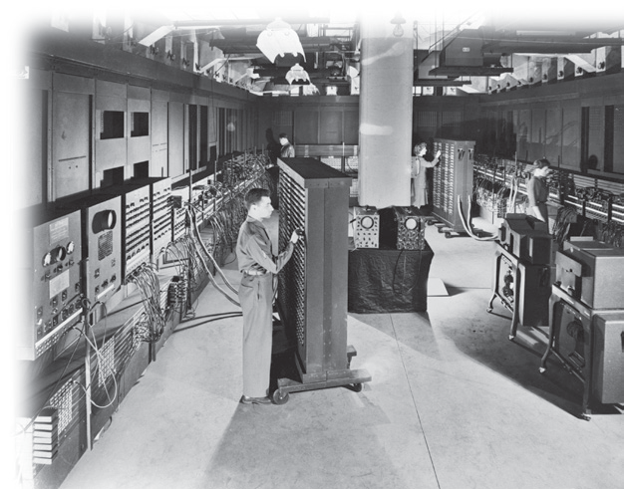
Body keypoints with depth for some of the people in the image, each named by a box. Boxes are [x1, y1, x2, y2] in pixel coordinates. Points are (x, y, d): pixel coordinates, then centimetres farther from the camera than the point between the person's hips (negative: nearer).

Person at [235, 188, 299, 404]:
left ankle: (258, 384, 34)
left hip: (259, 287, 10)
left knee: (261, 338, 20)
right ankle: (253, 393, 12)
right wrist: (292, 243, -14)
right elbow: (274, 265, -22)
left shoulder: (254, 227, 8)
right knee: (256, 340, 0)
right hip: (256, 289, -10)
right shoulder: (251, 235, -24)